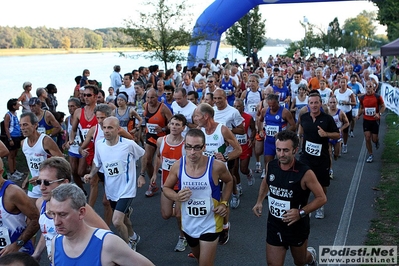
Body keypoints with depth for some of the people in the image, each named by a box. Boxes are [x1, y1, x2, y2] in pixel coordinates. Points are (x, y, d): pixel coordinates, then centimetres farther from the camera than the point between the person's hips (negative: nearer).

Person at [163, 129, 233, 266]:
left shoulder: (216, 166, -21)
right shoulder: (178, 166, -16)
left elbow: (229, 181, 1)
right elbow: (166, 188, 0)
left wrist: (224, 203, -10)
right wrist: (176, 197, -21)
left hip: (210, 224, -3)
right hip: (188, 224, 4)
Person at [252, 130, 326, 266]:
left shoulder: (305, 173, -24)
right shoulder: (270, 166, -10)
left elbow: (321, 198, -14)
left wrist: (301, 212, -26)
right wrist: (259, 202, 0)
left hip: (297, 226, -3)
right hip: (274, 225, 3)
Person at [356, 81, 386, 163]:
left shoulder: (378, 97, -8)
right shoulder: (362, 98, 2)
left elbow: (383, 107, -1)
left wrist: (379, 113, -19)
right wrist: (358, 115, -2)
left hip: (375, 120, -2)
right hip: (366, 120, 2)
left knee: (374, 139, 2)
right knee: (367, 138, -4)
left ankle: (377, 141, 42)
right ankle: (370, 155, 9)